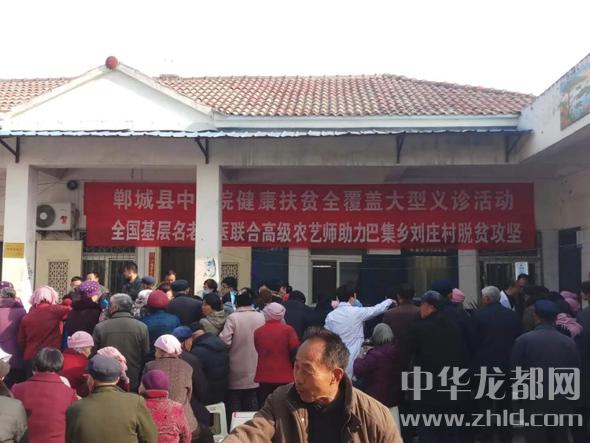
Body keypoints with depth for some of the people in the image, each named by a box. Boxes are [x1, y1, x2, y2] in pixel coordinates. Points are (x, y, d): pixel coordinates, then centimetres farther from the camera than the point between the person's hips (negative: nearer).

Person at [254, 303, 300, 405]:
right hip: (285, 378, -1)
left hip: (264, 378, 2)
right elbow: (295, 353, -8)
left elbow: (257, 352, 12)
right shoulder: (288, 330, -6)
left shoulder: (258, 332, 1)